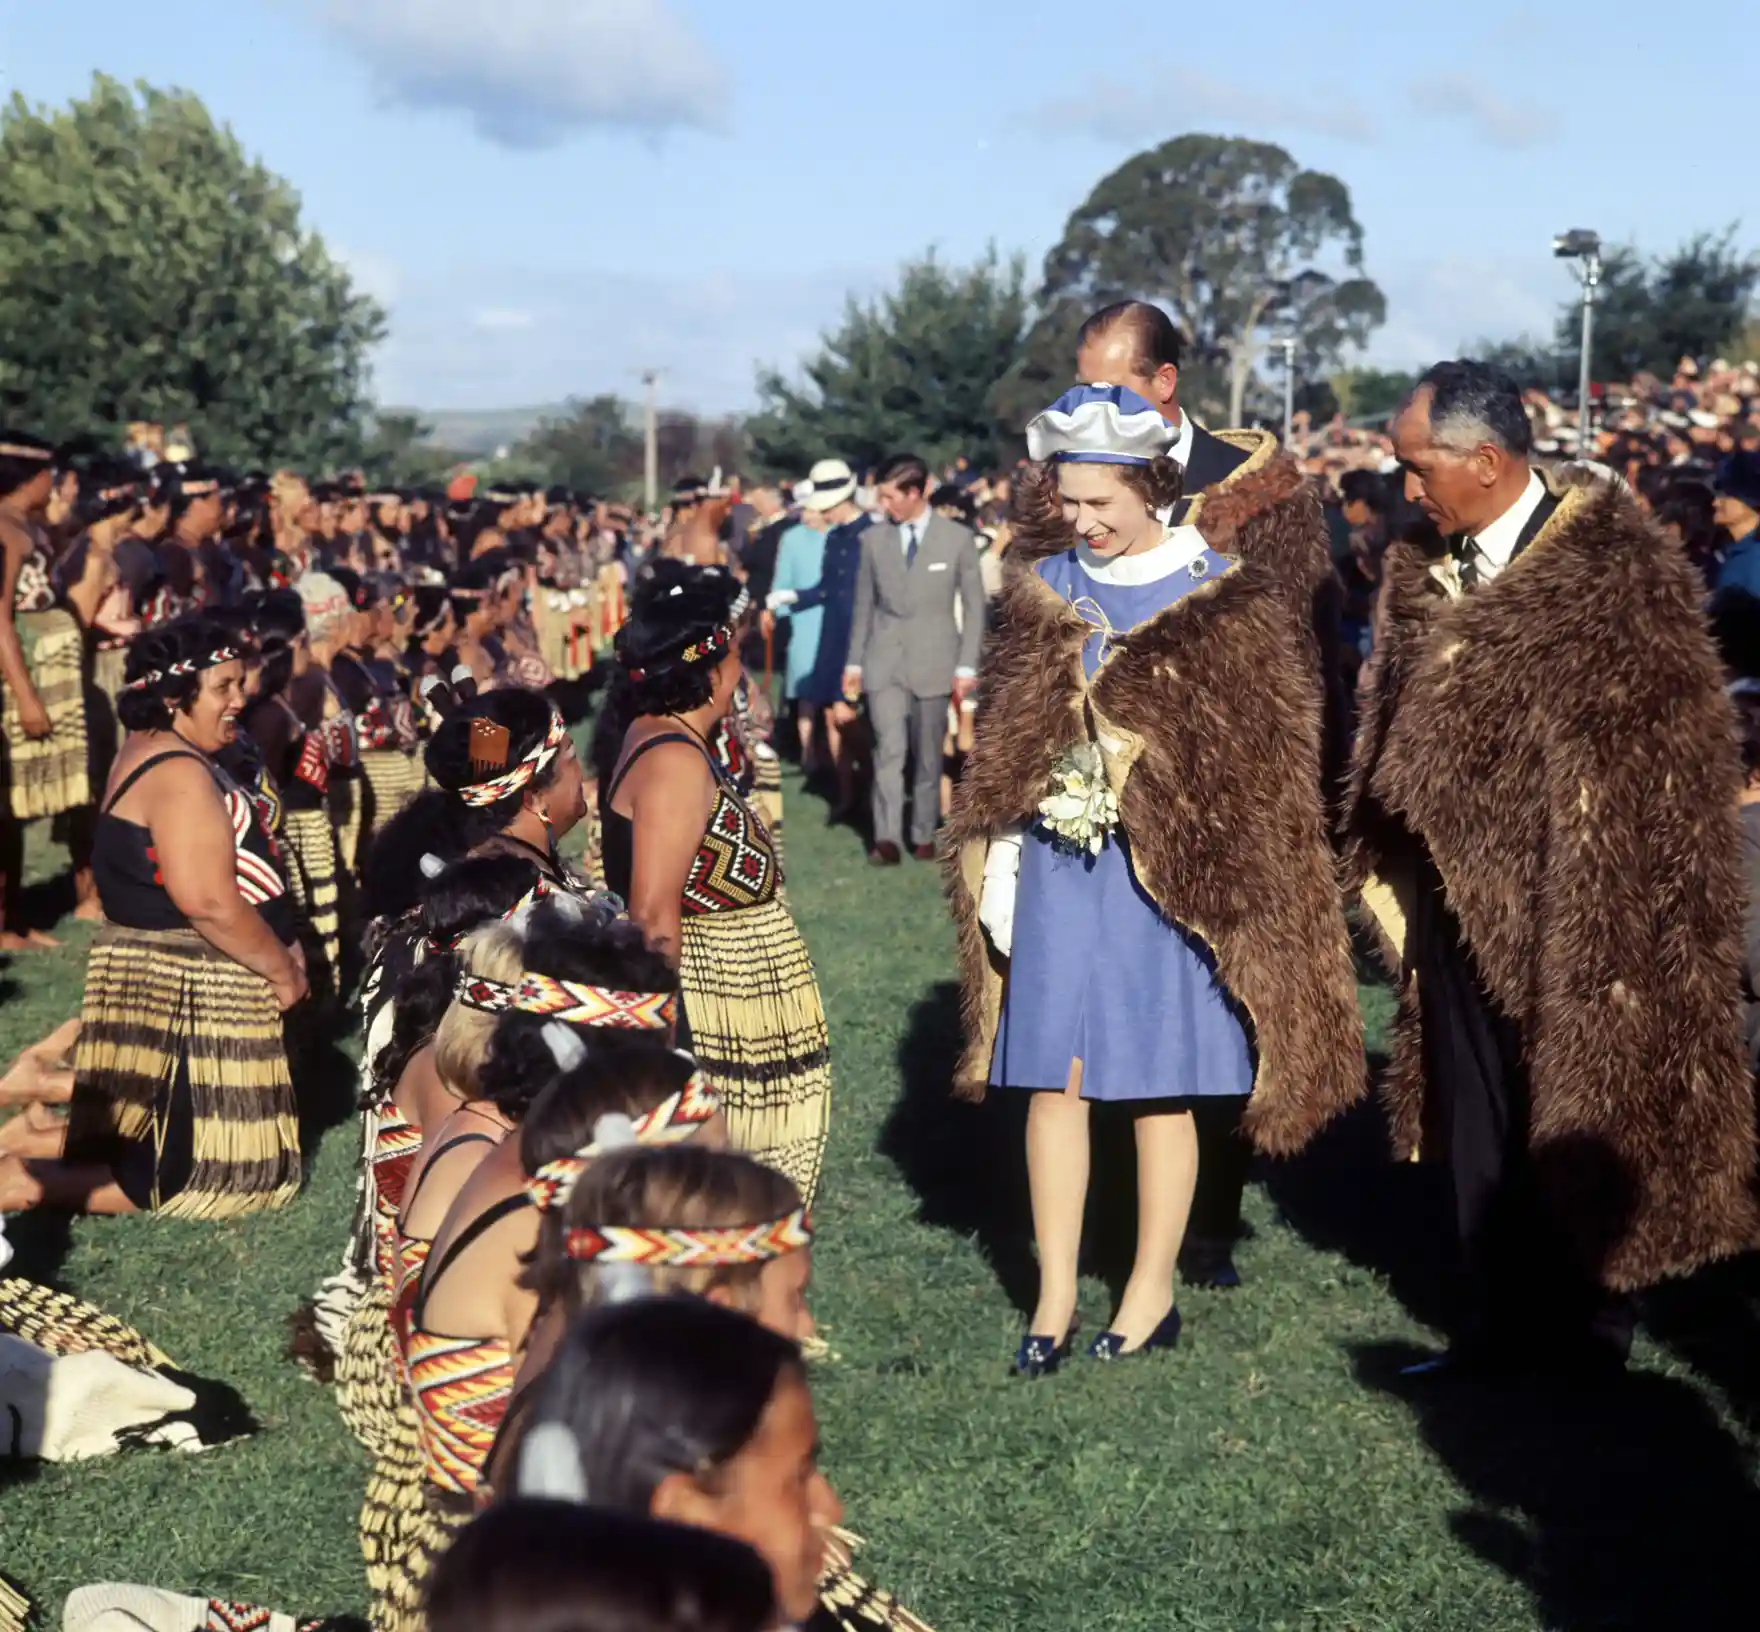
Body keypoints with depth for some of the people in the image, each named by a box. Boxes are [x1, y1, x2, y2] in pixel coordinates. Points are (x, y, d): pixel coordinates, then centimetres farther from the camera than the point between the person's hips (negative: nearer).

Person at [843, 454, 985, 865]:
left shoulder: (958, 538, -2)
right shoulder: (874, 539, 4)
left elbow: (974, 605, 1)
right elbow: (863, 605, 10)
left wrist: (966, 666, -4)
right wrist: (854, 662, 7)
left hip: (933, 661, -1)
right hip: (884, 661, 1)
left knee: (928, 755, 7)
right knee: (889, 749, -11)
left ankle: (923, 836, 18)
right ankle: (887, 838, -14)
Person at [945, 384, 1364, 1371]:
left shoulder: (1223, 599, -4)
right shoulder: (1045, 588, 7)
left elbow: (1260, 754, -2)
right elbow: (1007, 739, 12)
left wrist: (1231, 881, -6)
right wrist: (998, 860, 7)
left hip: (1170, 871, -3)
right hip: (1058, 865, 3)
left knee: (1160, 1088, 5)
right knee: (1055, 1077, 5)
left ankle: (1153, 1292, 19)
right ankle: (1056, 1293, 16)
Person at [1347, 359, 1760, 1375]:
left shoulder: (1617, 578, -16)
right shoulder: (1437, 574, 7)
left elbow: (1649, 779, -15)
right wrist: (1407, 888, 9)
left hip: (1573, 910, -7)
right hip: (1462, 901, 7)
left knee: (1578, 1126, 7)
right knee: (1484, 1133, 14)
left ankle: (1584, 1340, 22)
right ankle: (1497, 1333, 26)